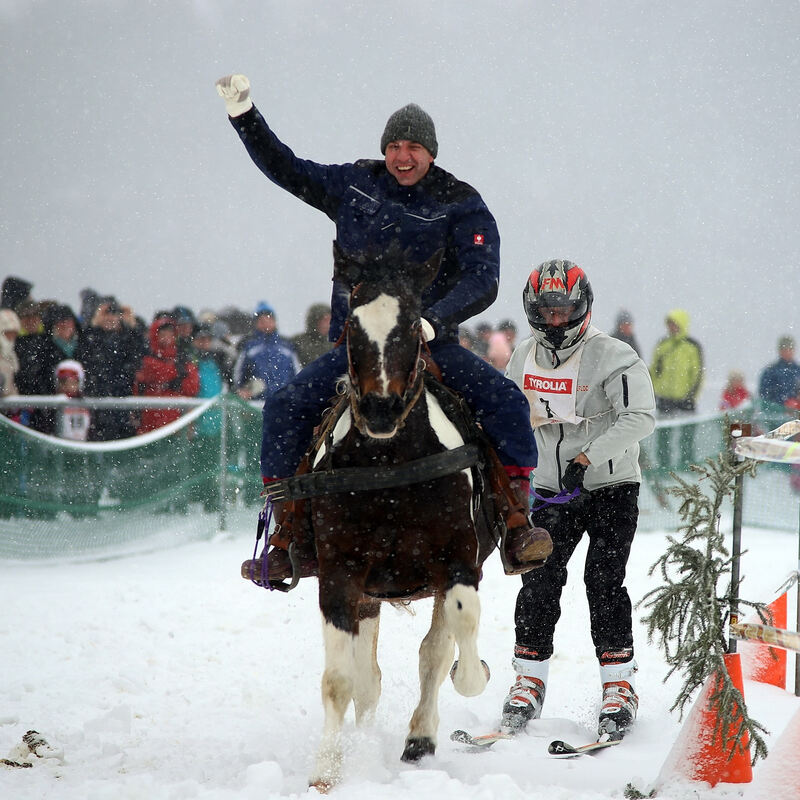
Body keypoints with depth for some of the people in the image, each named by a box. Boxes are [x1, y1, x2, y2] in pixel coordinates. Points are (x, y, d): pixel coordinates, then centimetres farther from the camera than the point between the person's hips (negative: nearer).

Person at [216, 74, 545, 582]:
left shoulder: (462, 206, -1)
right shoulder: (354, 186, 9)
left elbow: (482, 280, -11)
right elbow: (286, 169, 19)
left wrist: (433, 320, -28)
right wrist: (244, 114, 9)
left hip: (432, 343, -2)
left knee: (505, 399, -25)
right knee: (287, 407, -20)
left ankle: (516, 523, -21)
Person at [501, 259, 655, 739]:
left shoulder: (612, 357, -13)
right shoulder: (525, 358, 6)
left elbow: (640, 419, -23)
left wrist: (585, 458, -28)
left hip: (612, 488, -4)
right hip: (553, 491, 4)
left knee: (603, 583, -10)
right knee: (539, 581, -6)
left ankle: (620, 686, -2)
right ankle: (530, 681, 2)